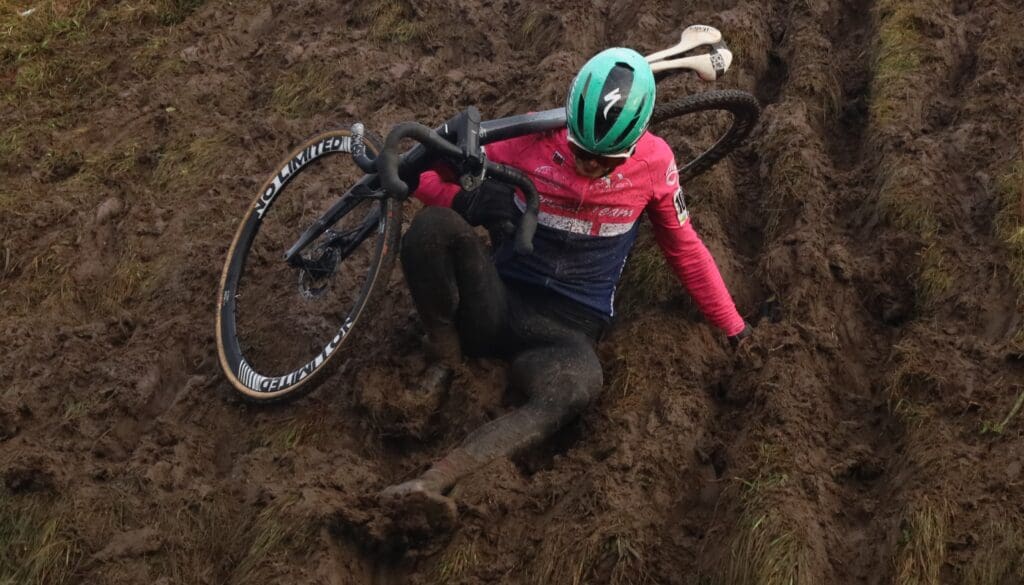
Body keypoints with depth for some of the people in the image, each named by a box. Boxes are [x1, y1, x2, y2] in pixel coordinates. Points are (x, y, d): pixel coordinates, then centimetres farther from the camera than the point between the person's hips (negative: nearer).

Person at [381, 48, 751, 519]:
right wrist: (468, 202, -20)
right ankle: (444, 361, -10)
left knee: (579, 384, -40)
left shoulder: (653, 162, -3)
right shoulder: (531, 140, -6)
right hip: (496, 303, 1)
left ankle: (437, 479, -48)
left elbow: (684, 247, 11)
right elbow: (431, 175, 2)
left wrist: (733, 326, 14)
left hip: (564, 332, -1)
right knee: (432, 226, -30)